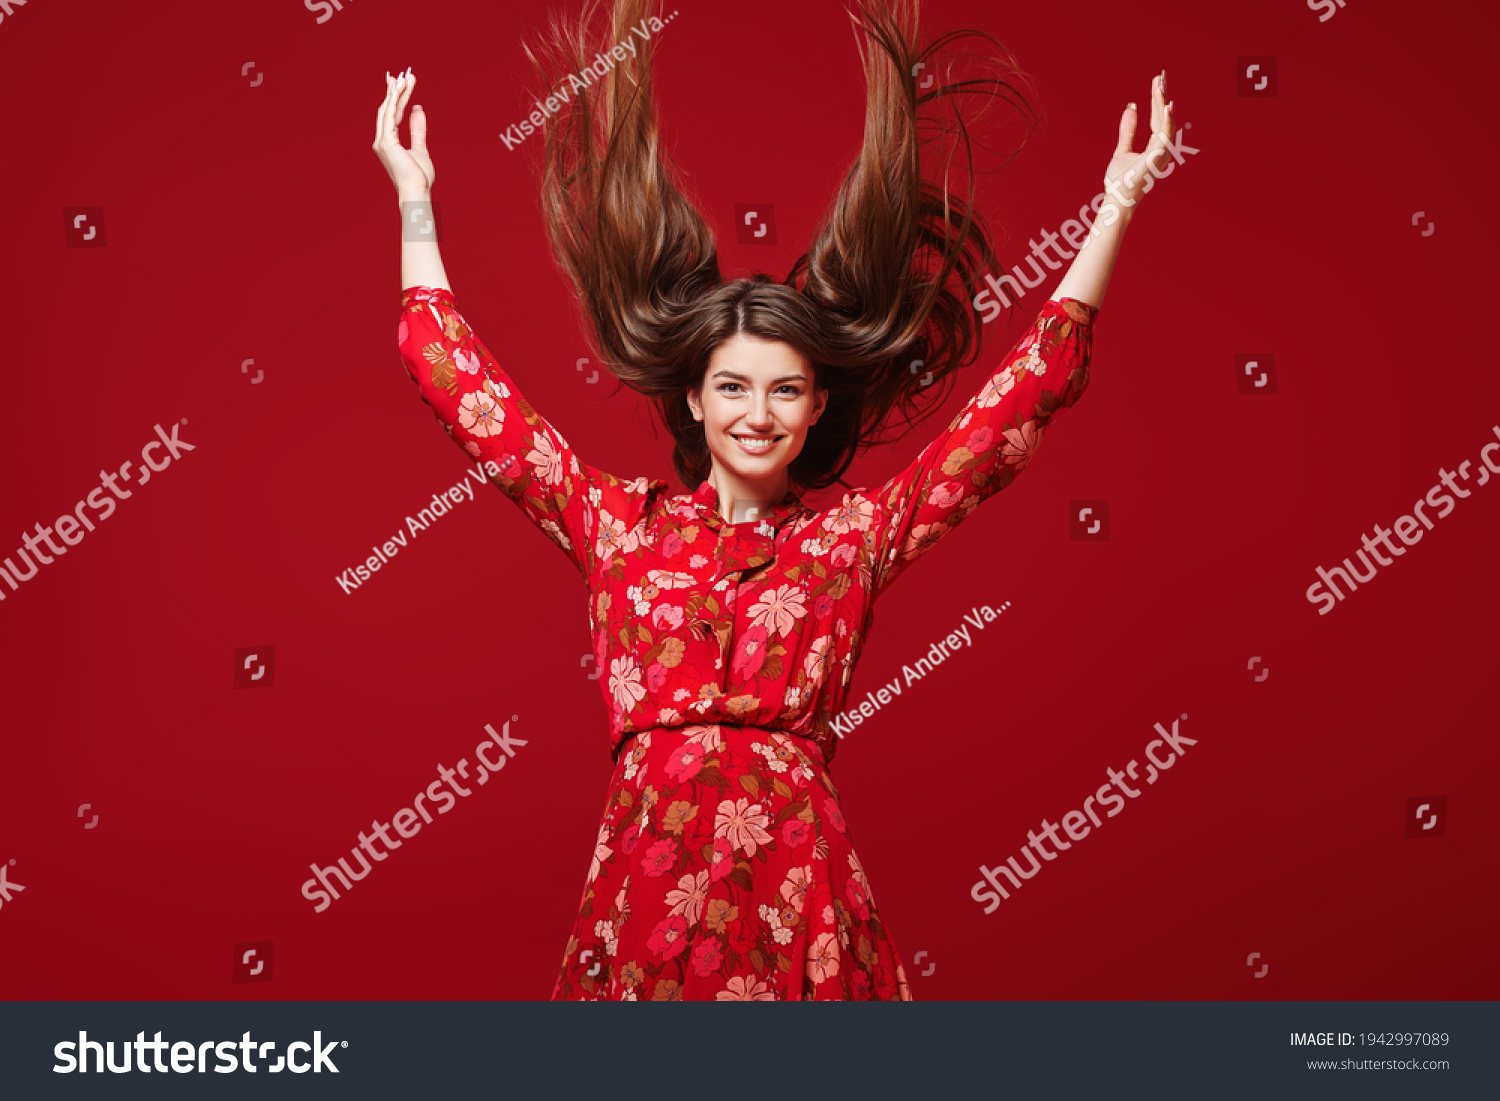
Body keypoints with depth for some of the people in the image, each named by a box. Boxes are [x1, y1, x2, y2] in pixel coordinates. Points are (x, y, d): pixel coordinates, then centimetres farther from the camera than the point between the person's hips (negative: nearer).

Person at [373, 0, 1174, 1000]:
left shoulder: (856, 536, 6)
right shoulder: (619, 525, 8)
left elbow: (1034, 385, 6)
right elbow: (462, 383, 12)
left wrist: (1117, 208, 6)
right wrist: (415, 200, 15)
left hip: (797, 890, 0)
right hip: (647, 880, 1)